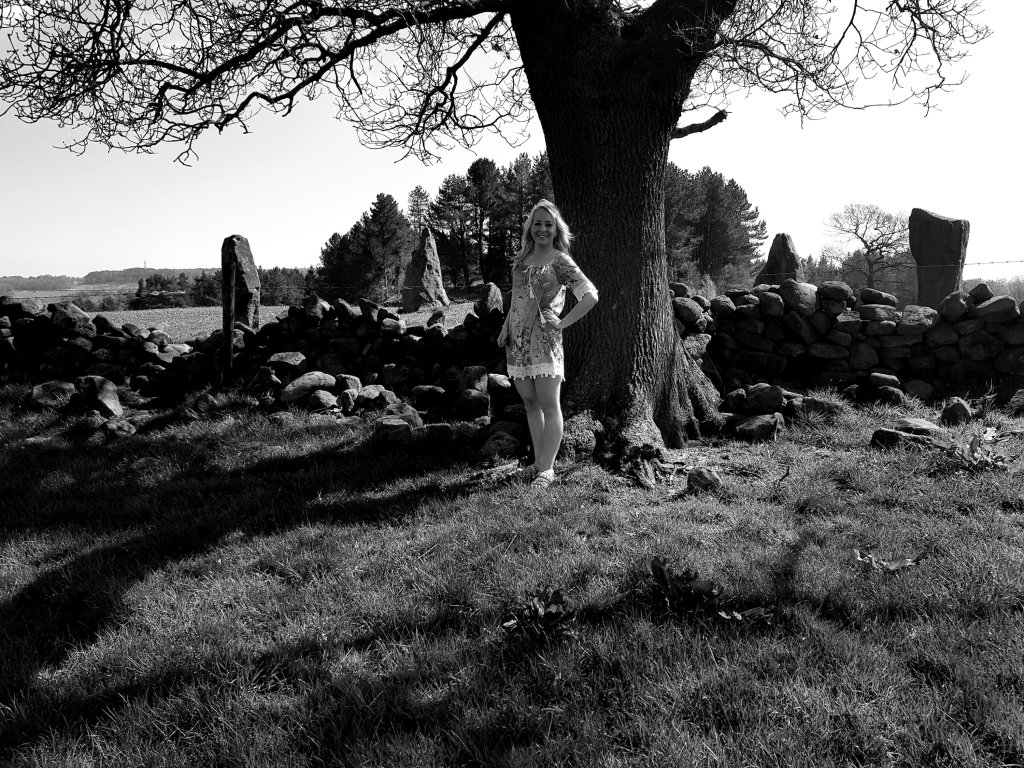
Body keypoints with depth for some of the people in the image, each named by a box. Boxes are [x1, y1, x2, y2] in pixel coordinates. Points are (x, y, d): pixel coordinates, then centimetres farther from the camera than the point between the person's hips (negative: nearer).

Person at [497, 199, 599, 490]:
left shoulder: (560, 262, -4)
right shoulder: (520, 259, 13)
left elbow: (590, 295, -11)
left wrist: (563, 323, -11)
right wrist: (505, 329, 13)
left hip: (544, 339, -6)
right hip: (517, 341, 6)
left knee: (549, 405, -4)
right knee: (530, 403, 11)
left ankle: (547, 468, 0)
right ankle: (538, 461, 21)